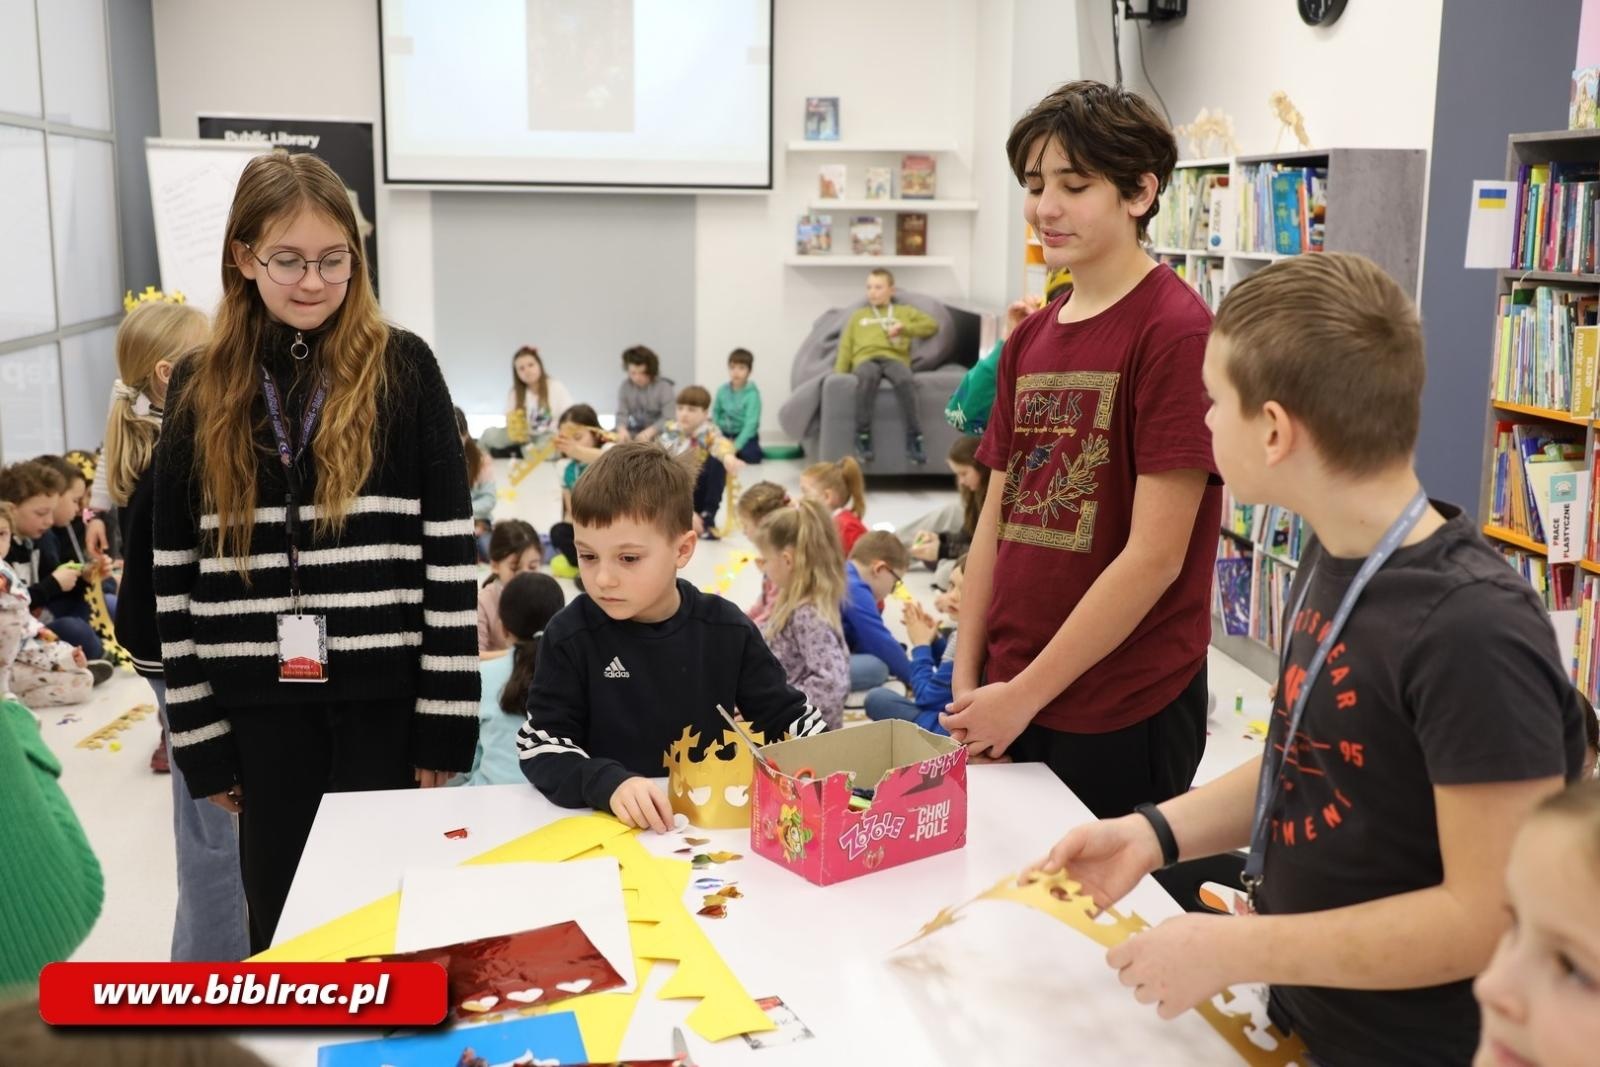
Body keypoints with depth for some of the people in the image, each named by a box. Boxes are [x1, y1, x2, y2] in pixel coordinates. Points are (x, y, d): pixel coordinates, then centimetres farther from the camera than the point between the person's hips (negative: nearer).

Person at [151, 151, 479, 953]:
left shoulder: (402, 368, -3)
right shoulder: (201, 388, 4)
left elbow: (451, 549, -5)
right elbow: (175, 571, 5)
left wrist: (445, 715, -8)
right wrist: (198, 732, 3)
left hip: (385, 693, -2)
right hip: (263, 701, 2)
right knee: (281, 924, 14)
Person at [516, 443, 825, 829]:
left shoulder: (728, 630, 0)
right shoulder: (570, 635, -6)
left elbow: (790, 717, 9)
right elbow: (540, 743, -8)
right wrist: (608, 782, -25)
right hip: (609, 826, -1)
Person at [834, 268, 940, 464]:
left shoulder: (904, 312, 28)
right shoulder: (858, 317, 31)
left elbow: (932, 325, 16)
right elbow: (845, 348, 21)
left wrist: (904, 328, 0)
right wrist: (839, 375, 4)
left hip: (895, 358, 0)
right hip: (866, 359, 0)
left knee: (905, 380, -38)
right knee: (867, 378, -39)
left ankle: (914, 439, -34)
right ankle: (863, 437, -34)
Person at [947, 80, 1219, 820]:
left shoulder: (1176, 333, -14)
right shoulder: (1028, 340, 8)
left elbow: (1154, 555, -17)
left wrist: (1025, 694, -13)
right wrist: (969, 681, 5)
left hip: (1125, 714, -6)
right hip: (1009, 702, 7)